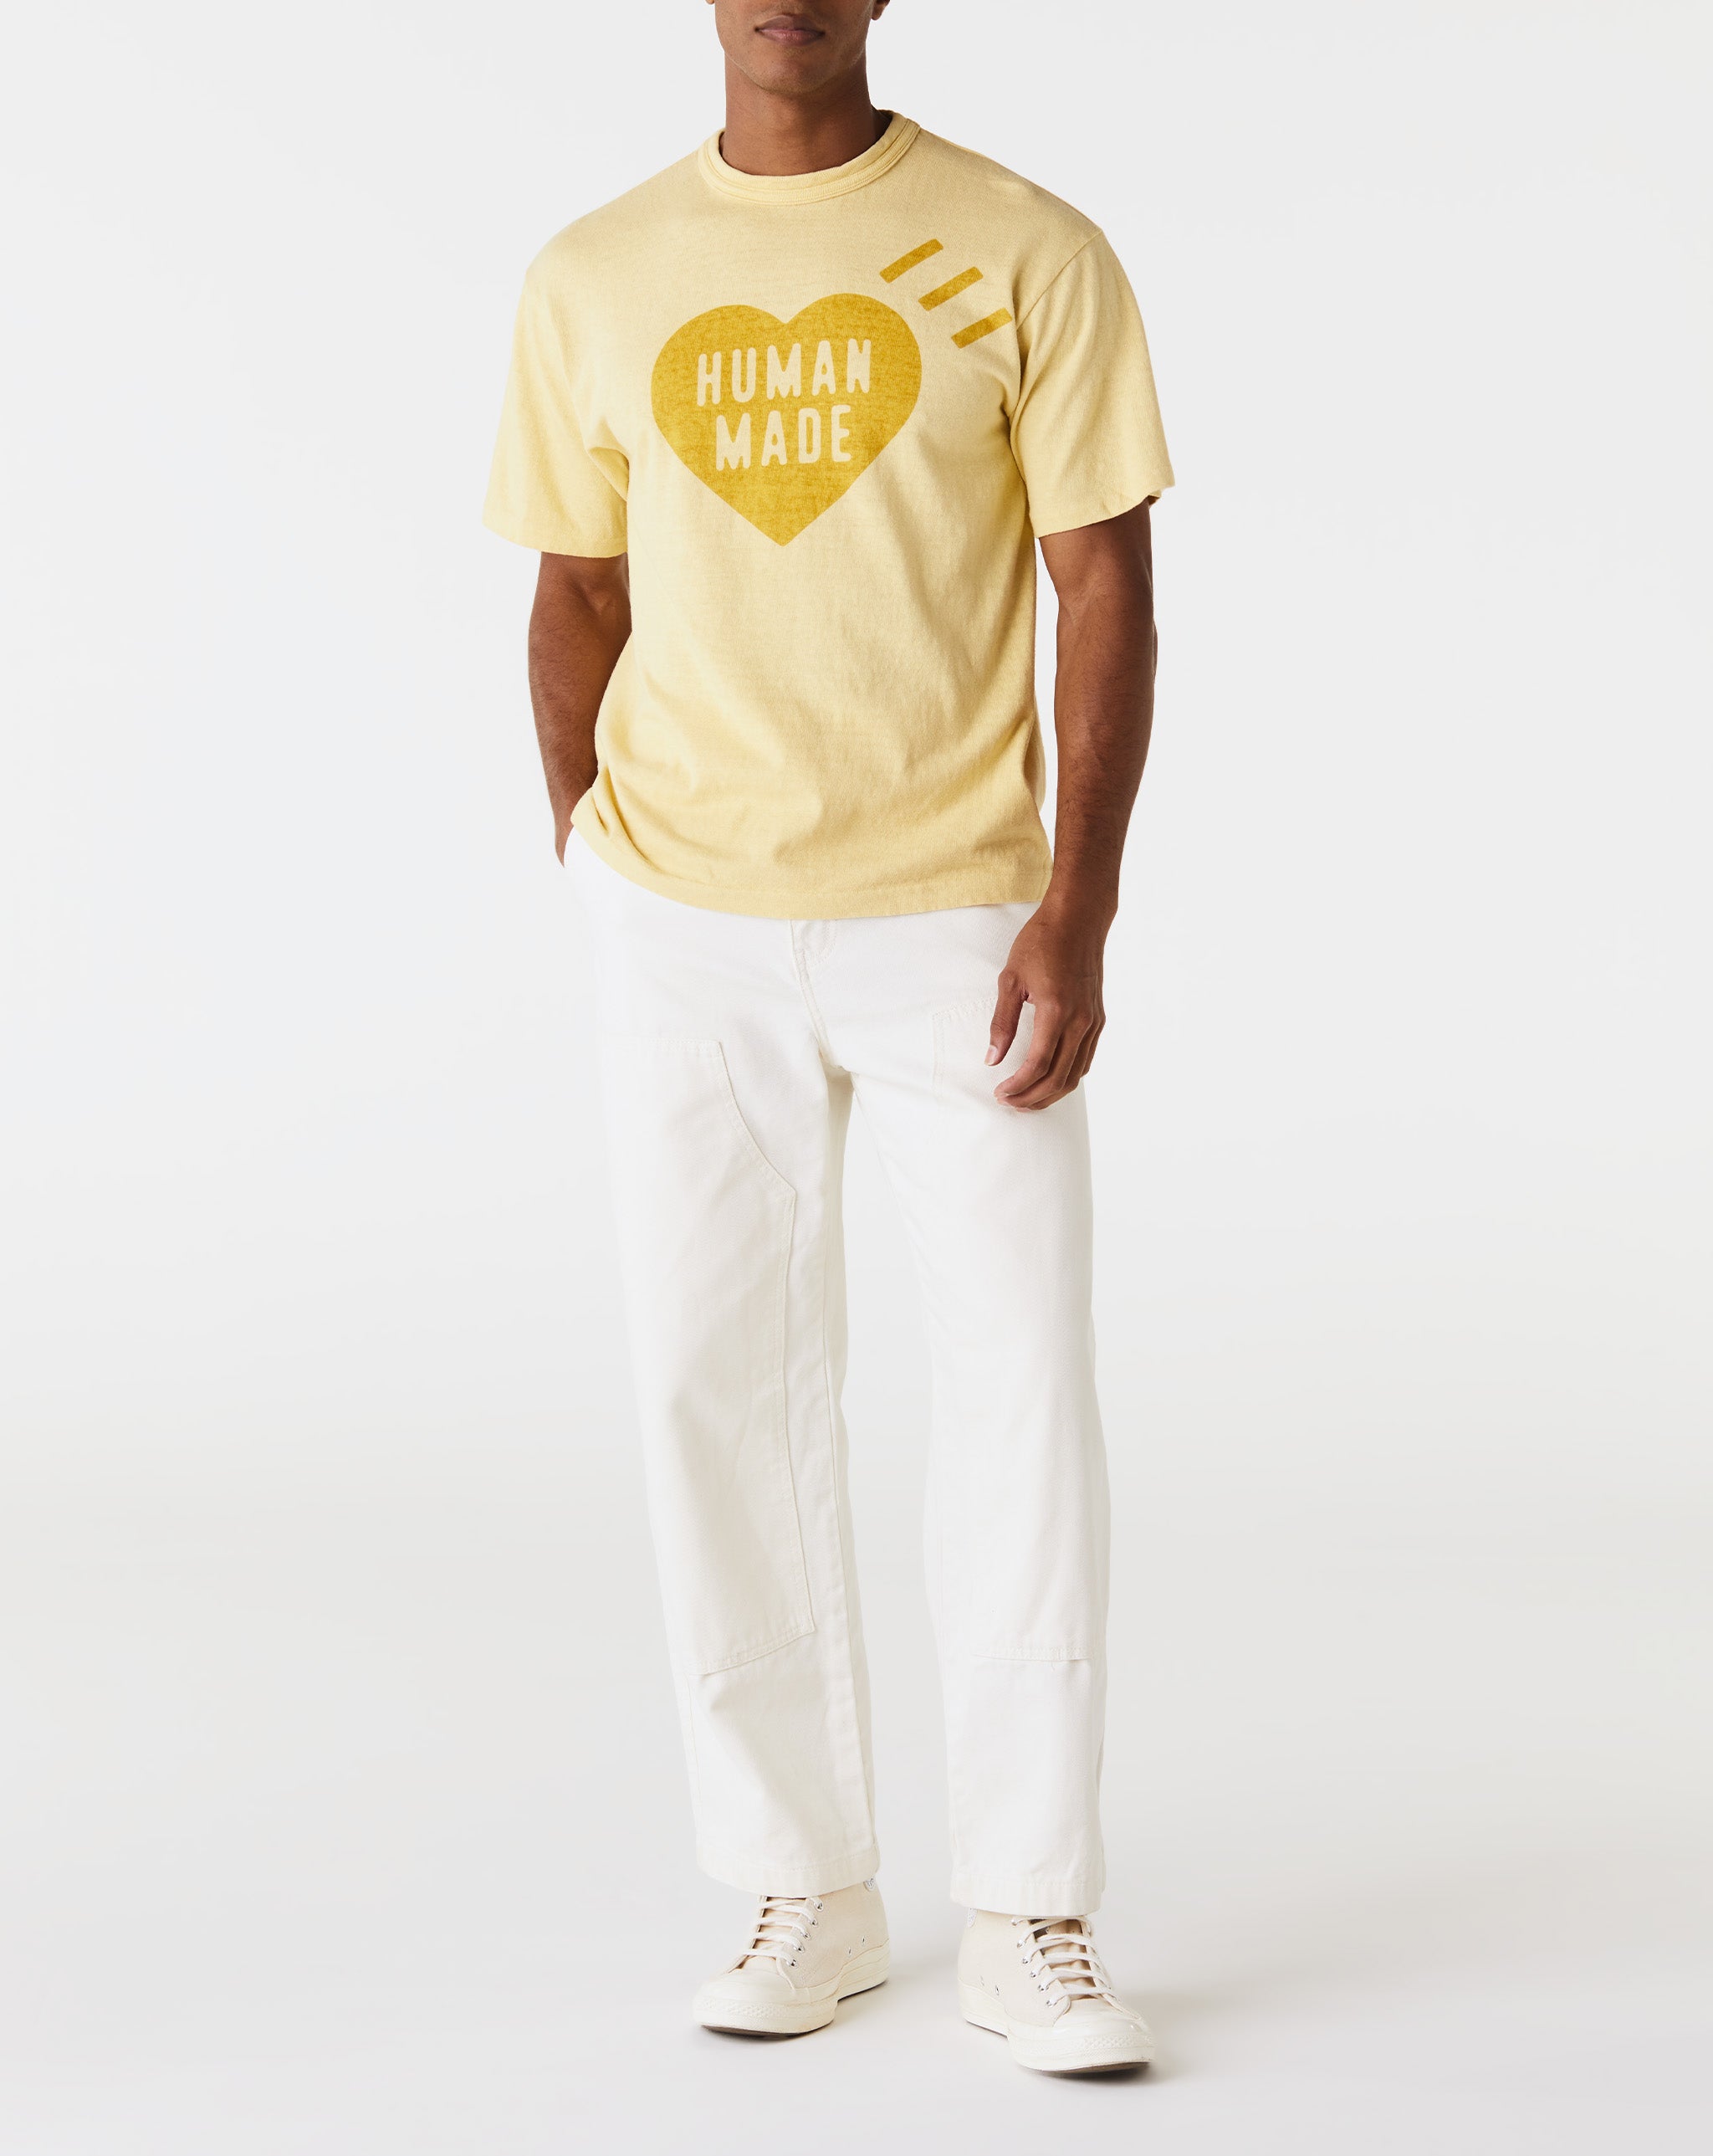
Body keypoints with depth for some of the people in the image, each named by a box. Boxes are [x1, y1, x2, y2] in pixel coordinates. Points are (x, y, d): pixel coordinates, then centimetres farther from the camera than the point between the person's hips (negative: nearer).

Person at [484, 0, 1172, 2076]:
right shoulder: (592, 282, 5)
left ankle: (1030, 1914, 9)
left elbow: (1106, 592, -6)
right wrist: (594, 874, 8)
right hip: (685, 933, 2)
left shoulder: (1029, 257, -3)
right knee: (721, 1389, 3)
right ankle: (804, 1887, 18)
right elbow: (579, 601, 12)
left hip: (959, 918, -2)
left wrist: (1075, 913, -13)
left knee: (1024, 1387, -4)